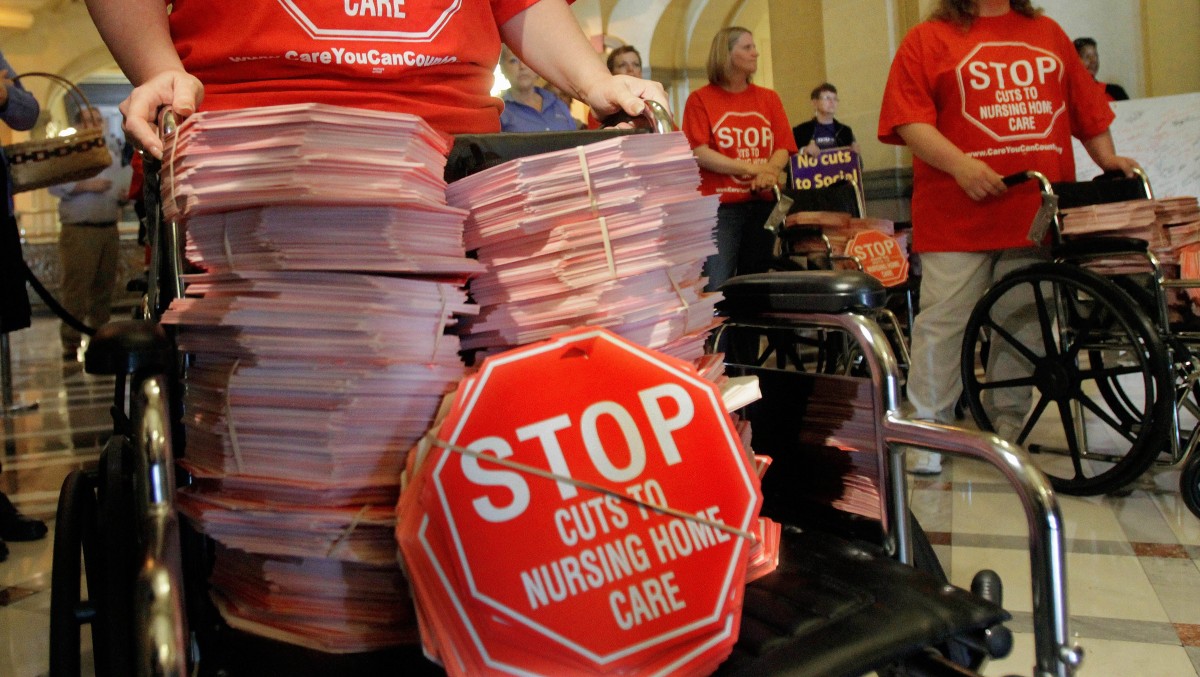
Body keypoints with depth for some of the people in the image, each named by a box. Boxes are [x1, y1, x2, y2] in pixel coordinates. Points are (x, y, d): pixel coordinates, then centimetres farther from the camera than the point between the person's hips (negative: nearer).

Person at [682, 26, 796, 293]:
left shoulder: (769, 98, 14)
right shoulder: (701, 99, 2)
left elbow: (783, 148, 8)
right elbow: (699, 153, -7)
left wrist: (768, 172, -15)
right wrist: (751, 168, -13)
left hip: (763, 204, 4)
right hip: (719, 208, -4)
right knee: (716, 290, -12)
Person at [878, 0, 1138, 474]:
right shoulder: (928, 38, 4)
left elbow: (1087, 108, 22)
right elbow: (909, 120, -6)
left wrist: (1108, 159, 10)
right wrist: (959, 164, -18)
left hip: (1038, 215, 4)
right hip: (956, 217, -4)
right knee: (943, 324, -4)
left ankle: (1009, 429, 20)